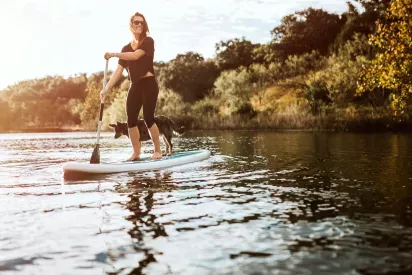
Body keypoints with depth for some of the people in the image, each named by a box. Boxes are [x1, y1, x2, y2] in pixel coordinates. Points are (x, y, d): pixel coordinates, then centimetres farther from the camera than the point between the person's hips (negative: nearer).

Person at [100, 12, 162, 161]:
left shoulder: (148, 41, -1)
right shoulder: (126, 49, 13)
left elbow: (135, 55, -19)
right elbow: (118, 71, 5)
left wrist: (113, 54, -17)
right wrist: (106, 88, -4)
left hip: (149, 84, -5)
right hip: (135, 86, 6)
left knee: (148, 118, -8)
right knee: (131, 120, 0)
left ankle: (158, 151, 6)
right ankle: (136, 153, 10)